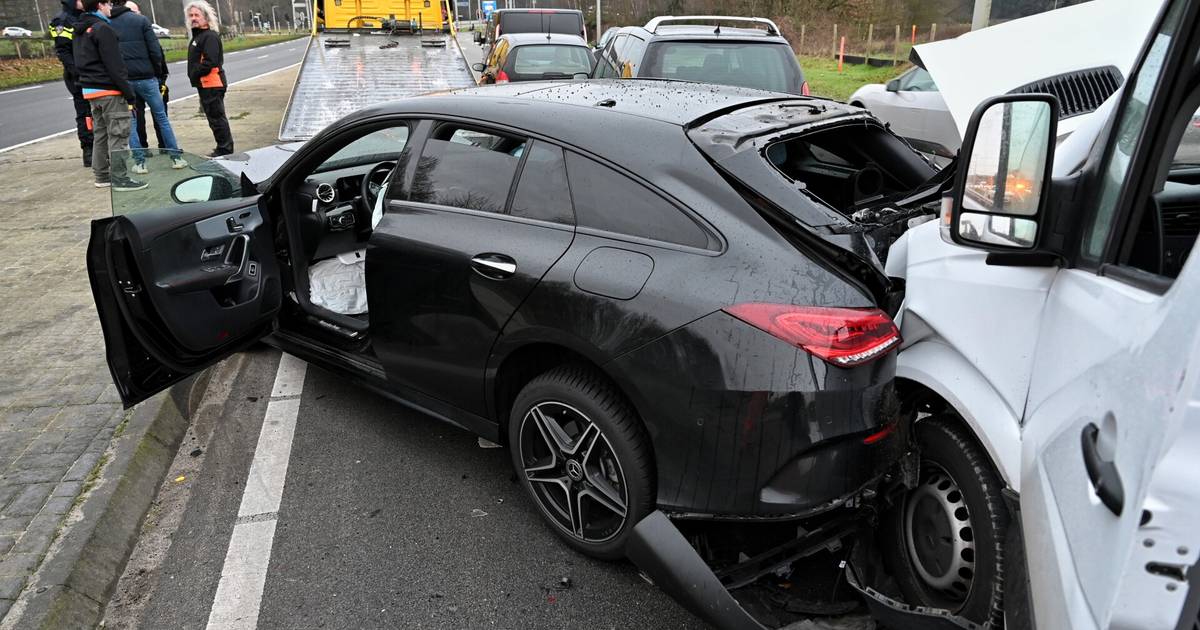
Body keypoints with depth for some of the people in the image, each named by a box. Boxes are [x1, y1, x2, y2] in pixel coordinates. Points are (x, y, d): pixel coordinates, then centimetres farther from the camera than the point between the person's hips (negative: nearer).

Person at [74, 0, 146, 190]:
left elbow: (81, 62, 19)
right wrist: (129, 93, -16)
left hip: (89, 89, 9)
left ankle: (102, 176, 19)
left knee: (100, 134, 14)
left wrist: (88, 84, 20)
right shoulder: (102, 29, -13)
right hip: (109, 90, -9)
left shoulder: (80, 31, 16)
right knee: (118, 134, -6)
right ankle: (119, 178, -7)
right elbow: (114, 66, -17)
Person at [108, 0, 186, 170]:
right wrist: (158, 73, 6)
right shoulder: (141, 20, -2)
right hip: (145, 78, -1)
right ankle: (176, 157, 9)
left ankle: (139, 162, 8)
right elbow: (155, 50, -7)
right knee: (161, 117, 10)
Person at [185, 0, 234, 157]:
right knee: (214, 117, 14)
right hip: (205, 84, 11)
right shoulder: (198, 35, 20)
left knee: (216, 117, -7)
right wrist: (194, 76, 10)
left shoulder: (210, 36, -13)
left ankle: (224, 149, -2)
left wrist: (195, 74, -15)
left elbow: (210, 62, -23)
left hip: (212, 83, -11)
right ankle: (223, 148, 21)